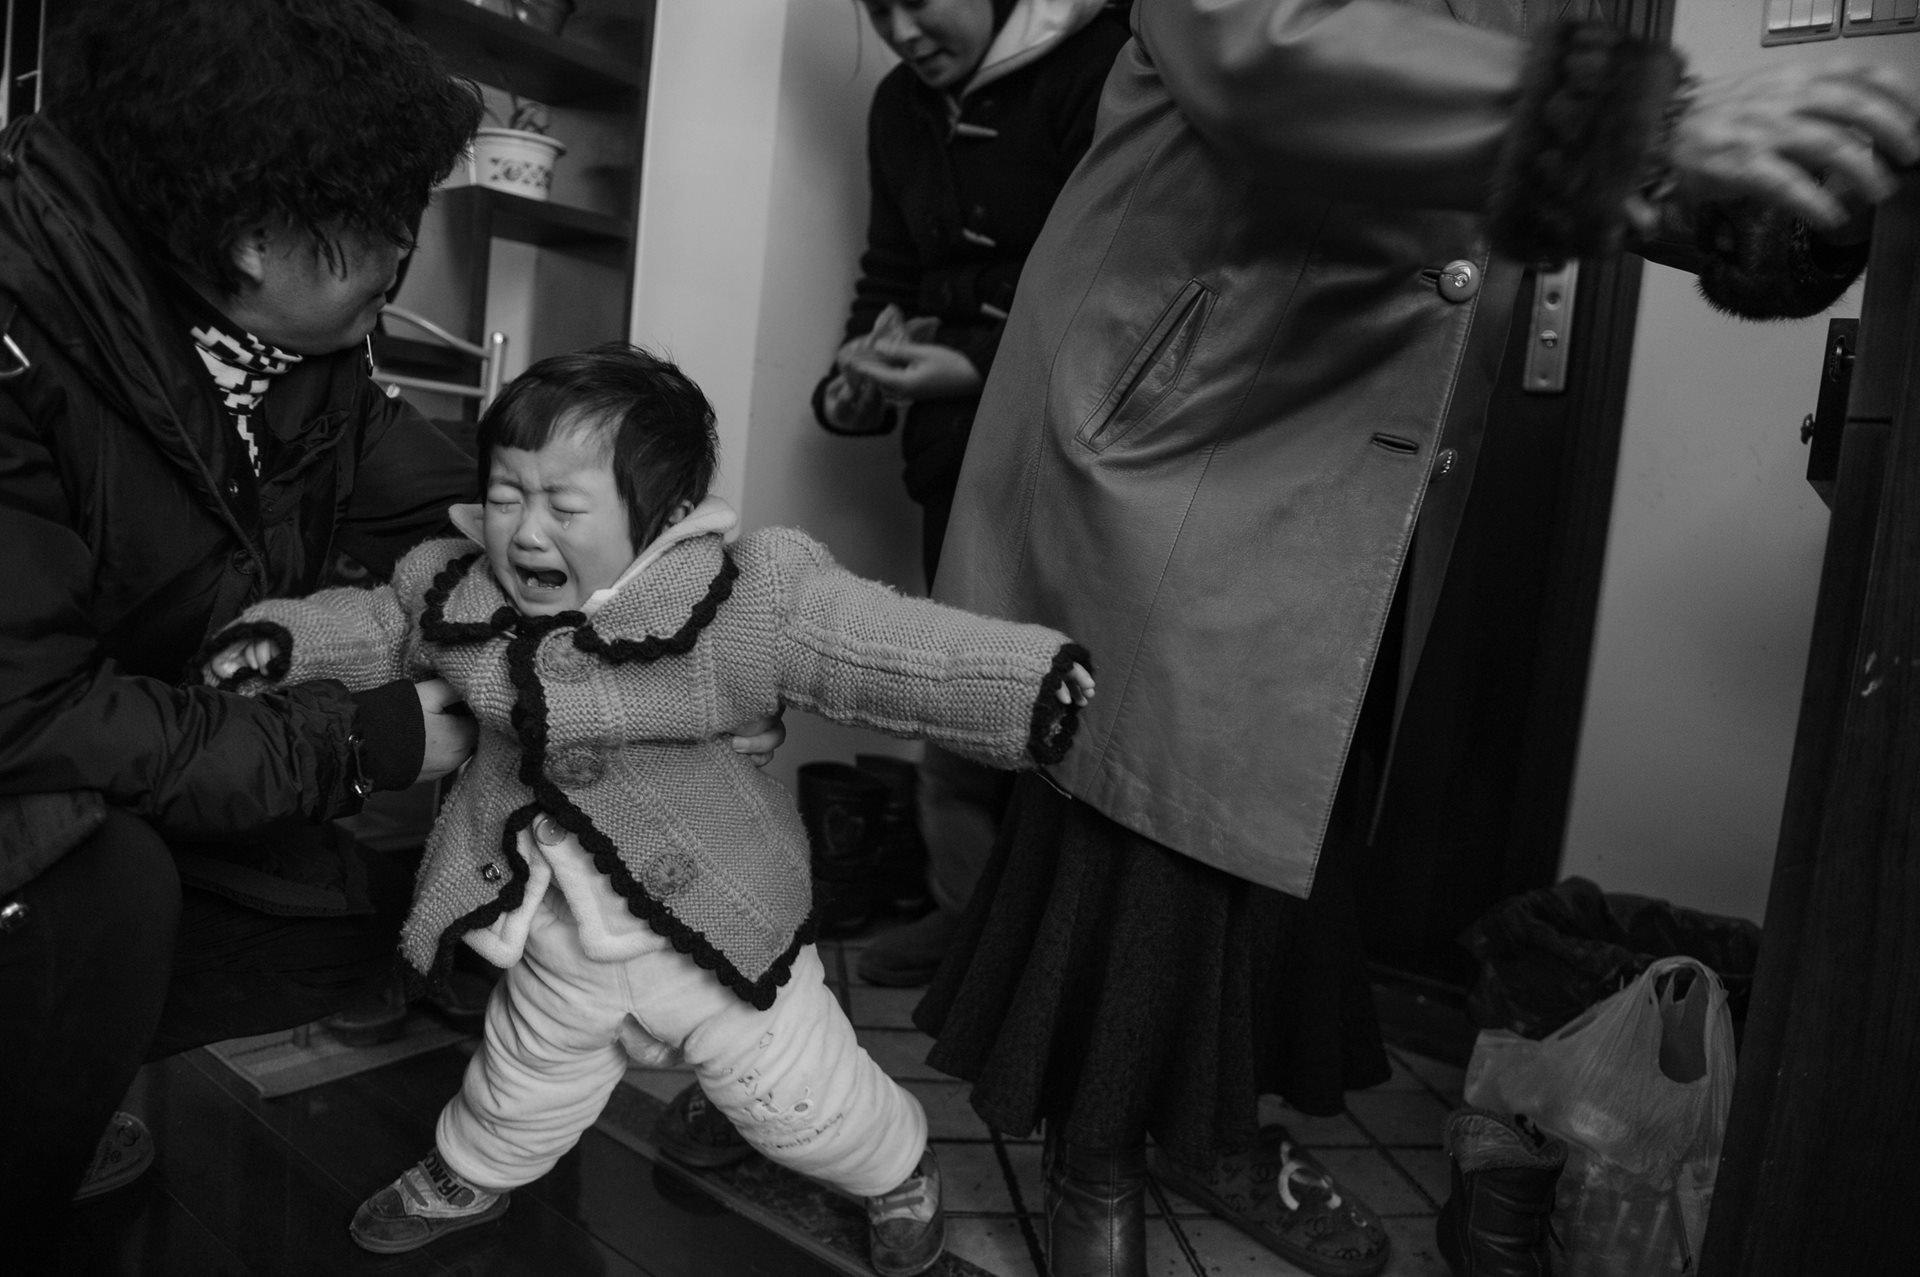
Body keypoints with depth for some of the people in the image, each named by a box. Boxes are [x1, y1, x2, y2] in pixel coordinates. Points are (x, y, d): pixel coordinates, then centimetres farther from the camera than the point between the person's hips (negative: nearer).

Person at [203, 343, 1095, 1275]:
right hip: (554, 929, 5)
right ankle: (469, 1174, 62)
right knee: (523, 1088, 29)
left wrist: (1024, 680, -39)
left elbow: (886, 647, -30)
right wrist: (285, 639, 0)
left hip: (710, 916, -4)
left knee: (795, 1095, 13)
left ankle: (898, 1170, 44)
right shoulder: (459, 590, -11)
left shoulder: (743, 606, -29)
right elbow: (379, 624, 11)